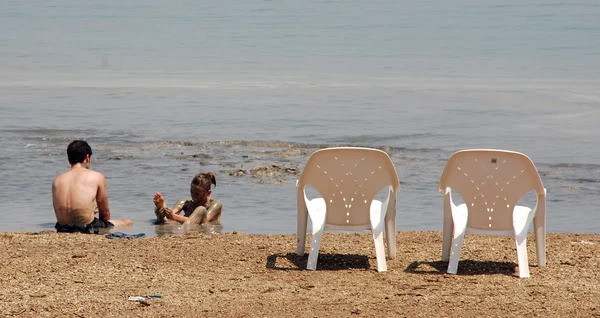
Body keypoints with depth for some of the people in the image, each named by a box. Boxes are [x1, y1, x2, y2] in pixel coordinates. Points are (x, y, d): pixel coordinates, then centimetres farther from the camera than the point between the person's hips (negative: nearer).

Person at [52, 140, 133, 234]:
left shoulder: (57, 181, 8)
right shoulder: (96, 177, -2)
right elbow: (105, 213, 6)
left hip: (62, 229, 6)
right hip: (87, 228, -6)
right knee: (127, 223, 13)